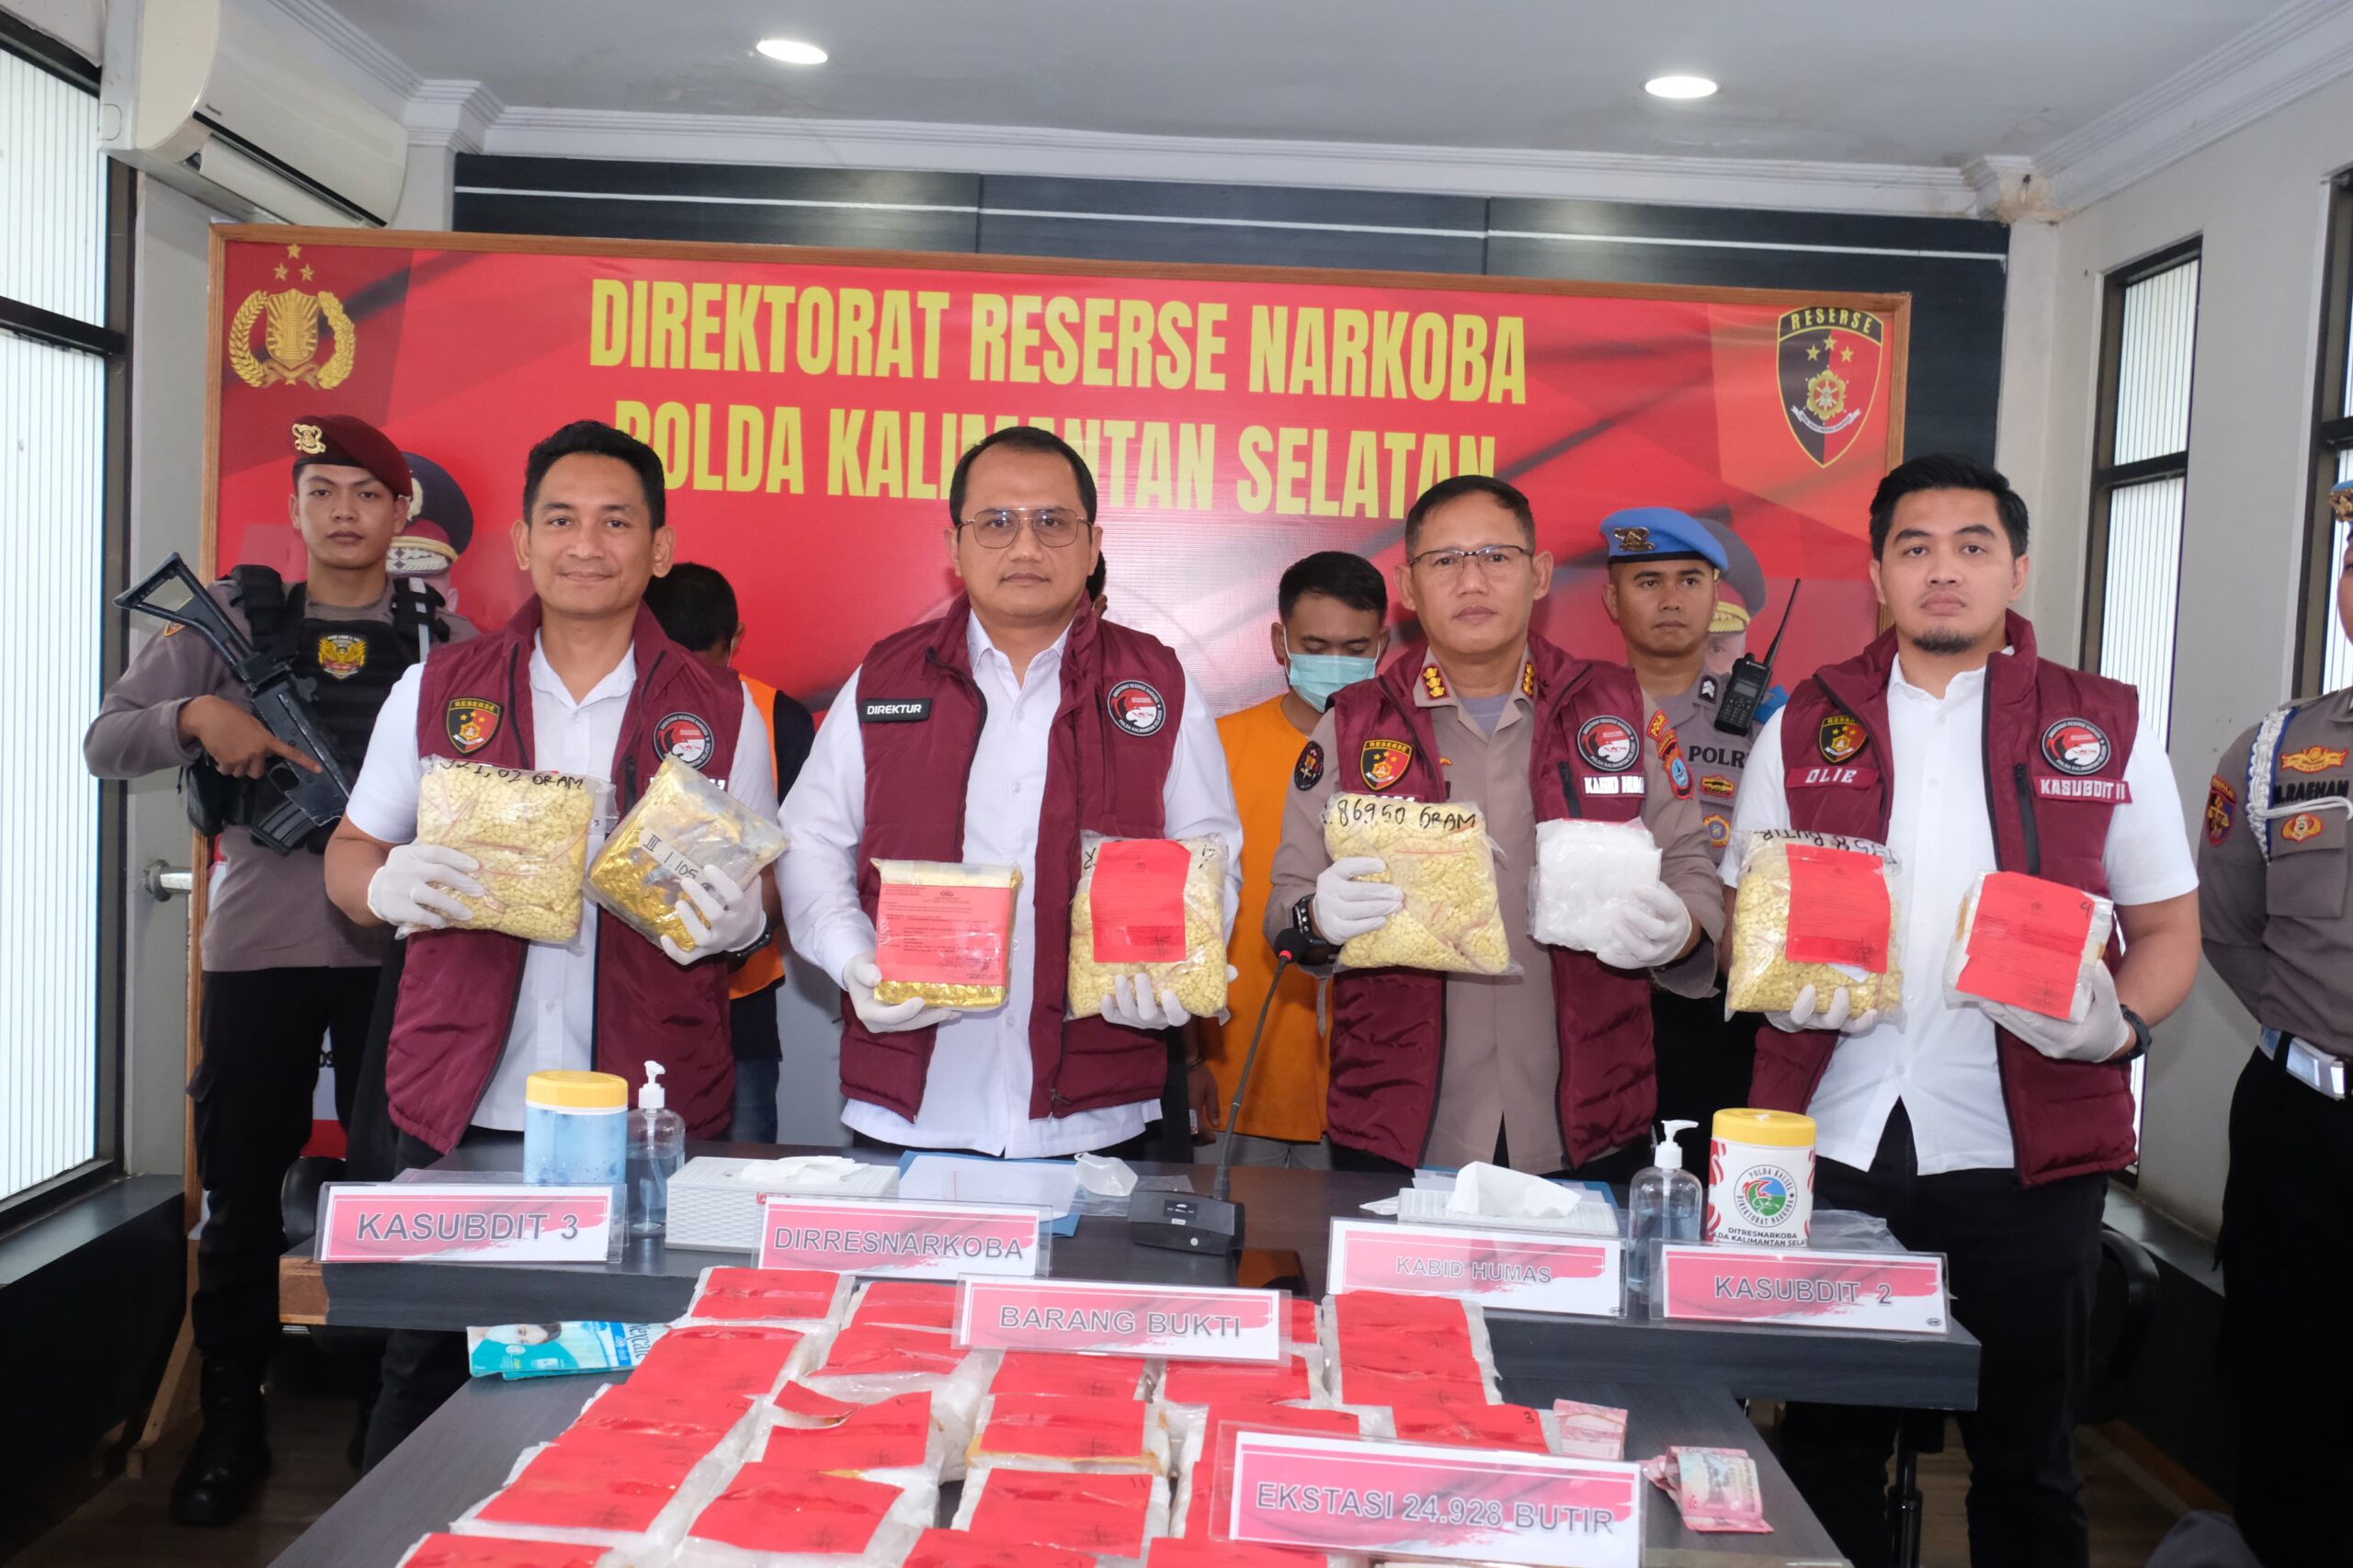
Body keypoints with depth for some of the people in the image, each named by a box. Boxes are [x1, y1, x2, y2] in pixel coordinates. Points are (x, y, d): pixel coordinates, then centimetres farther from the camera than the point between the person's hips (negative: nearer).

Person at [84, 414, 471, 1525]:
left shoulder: (445, 642, 5)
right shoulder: (234, 618, 8)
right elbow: (104, 745, 5)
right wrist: (196, 714, -13)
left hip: (395, 945, -1)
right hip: (257, 943, 1)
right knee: (241, 1191, 8)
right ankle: (230, 1423, 24)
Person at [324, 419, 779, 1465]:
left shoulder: (719, 711, 6)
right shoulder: (437, 693, 8)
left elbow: (766, 891, 11)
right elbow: (351, 855, 13)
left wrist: (738, 917, -12)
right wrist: (390, 887, -10)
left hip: (651, 1123, -1)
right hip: (464, 1110, 1)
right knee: (427, 1376, 9)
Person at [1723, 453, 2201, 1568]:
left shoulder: (2105, 730, 4)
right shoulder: (1805, 726, 7)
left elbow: (2168, 928, 7)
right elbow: (1742, 911, 12)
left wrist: (2121, 1020, -13)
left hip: (2027, 1152, -1)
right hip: (1833, 1145, 1)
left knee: (2026, 1453, 13)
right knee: (1828, 1445, 13)